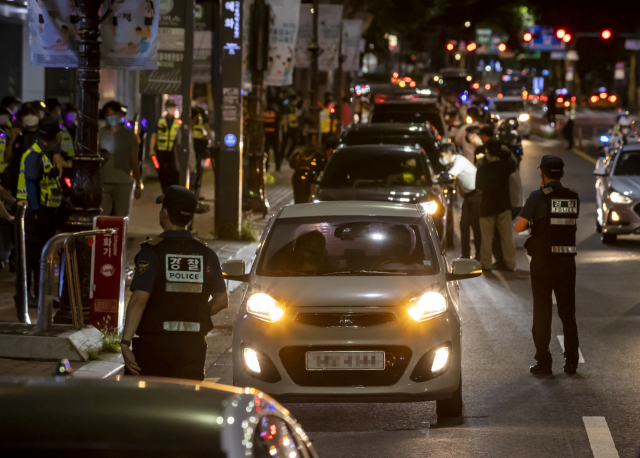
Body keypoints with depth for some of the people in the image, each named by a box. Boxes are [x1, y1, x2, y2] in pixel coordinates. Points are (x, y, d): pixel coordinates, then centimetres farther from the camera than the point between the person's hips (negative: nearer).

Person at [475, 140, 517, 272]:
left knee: (486, 237, 8)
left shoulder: (481, 170, -5)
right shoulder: (505, 165, -8)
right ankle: (510, 263, 11)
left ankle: (486, 264, 9)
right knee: (507, 236, 8)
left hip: (486, 207, 0)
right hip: (503, 206, 0)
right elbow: (514, 165, 15)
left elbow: (478, 187, 8)